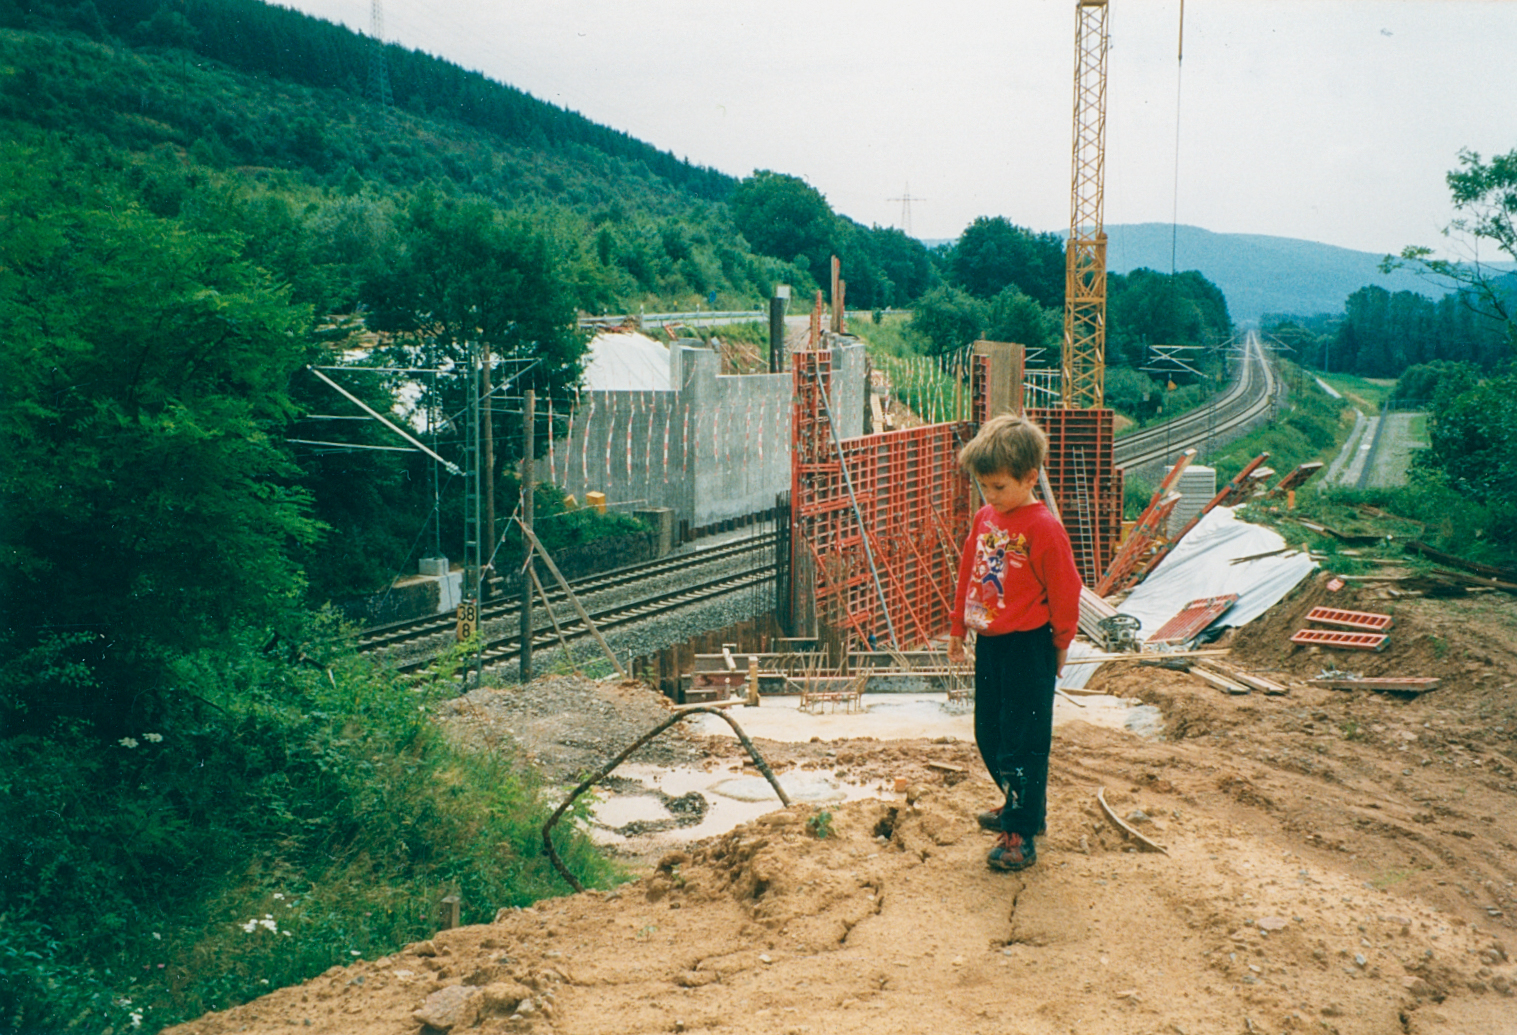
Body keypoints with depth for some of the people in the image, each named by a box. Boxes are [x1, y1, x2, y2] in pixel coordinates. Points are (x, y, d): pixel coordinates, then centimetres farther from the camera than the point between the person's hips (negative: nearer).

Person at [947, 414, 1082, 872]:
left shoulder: (1043, 529, -17)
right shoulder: (984, 519, 5)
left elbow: (1064, 592, -11)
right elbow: (967, 575, 16)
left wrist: (1060, 644, -1)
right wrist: (958, 629, 21)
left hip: (1026, 647, -8)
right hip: (988, 644, 8)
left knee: (1022, 740, -1)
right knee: (989, 735, 17)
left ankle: (1021, 832, 9)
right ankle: (1024, 804, 36)